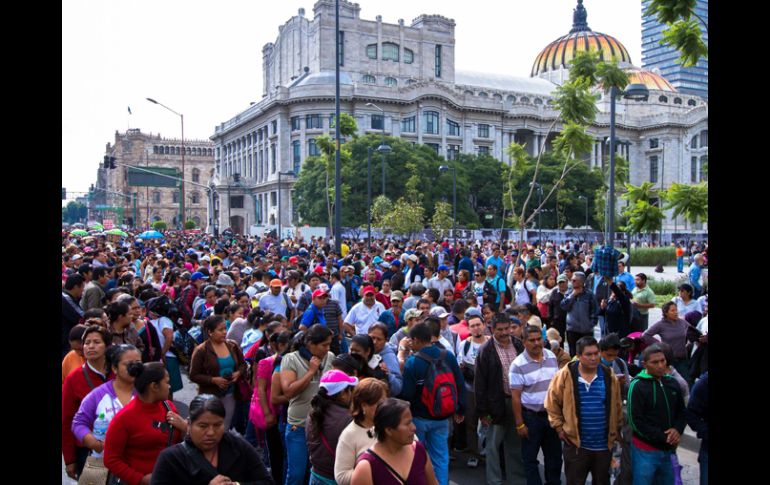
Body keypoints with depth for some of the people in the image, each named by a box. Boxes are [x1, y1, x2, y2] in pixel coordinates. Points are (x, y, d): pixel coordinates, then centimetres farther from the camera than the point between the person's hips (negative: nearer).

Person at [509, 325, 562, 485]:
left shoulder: (552, 357, 0)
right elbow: (516, 396, -13)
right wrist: (519, 424, -13)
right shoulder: (518, 364, -15)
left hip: (552, 413, 5)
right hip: (531, 416, -5)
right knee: (530, 456, 8)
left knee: (555, 454, 17)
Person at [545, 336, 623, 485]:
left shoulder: (609, 375, -2)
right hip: (576, 443, -3)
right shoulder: (566, 375, -11)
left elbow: (617, 405, 11)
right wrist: (559, 427, -1)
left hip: (604, 444, 3)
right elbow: (552, 402, -1)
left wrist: (617, 430, 15)